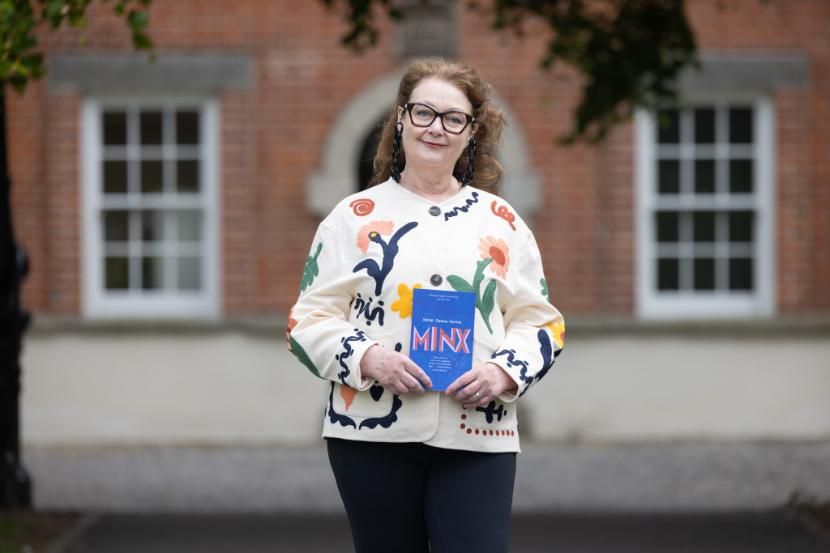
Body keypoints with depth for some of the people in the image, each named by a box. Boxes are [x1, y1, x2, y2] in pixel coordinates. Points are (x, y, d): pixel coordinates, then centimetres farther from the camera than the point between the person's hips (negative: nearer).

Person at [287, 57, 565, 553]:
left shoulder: (501, 221, 11)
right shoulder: (354, 216, 6)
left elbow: (540, 323, 10)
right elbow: (309, 321, 3)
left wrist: (504, 371, -10)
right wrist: (366, 358, -16)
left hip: (477, 434, 0)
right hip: (373, 435, 0)